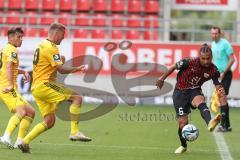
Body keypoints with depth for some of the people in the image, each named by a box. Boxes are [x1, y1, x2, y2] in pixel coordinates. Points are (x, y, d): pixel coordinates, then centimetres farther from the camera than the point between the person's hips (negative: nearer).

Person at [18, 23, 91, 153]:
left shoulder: (41, 46, 19)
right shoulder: (51, 48, -12)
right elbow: (61, 69, -15)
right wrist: (77, 69, 0)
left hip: (36, 87, 10)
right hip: (44, 85, -10)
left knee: (49, 122, 10)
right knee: (77, 98, -13)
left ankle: (25, 142, 7)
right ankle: (74, 132, -19)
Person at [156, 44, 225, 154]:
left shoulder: (213, 70, -13)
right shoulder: (189, 62, -21)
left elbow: (217, 86, -9)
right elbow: (174, 67, -5)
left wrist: (221, 92, -33)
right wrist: (162, 79, 4)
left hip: (195, 91, 1)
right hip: (180, 92, -1)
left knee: (200, 101, -38)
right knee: (183, 122, -4)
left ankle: (210, 123, -69)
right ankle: (183, 146, 25)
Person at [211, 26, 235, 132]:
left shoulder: (225, 43, -11)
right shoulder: (213, 44, 12)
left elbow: (232, 59, -14)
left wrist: (224, 72, -16)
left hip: (225, 74, -8)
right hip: (218, 75, 8)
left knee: (222, 97, -14)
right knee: (221, 99, 8)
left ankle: (223, 124, -14)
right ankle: (227, 125, 14)